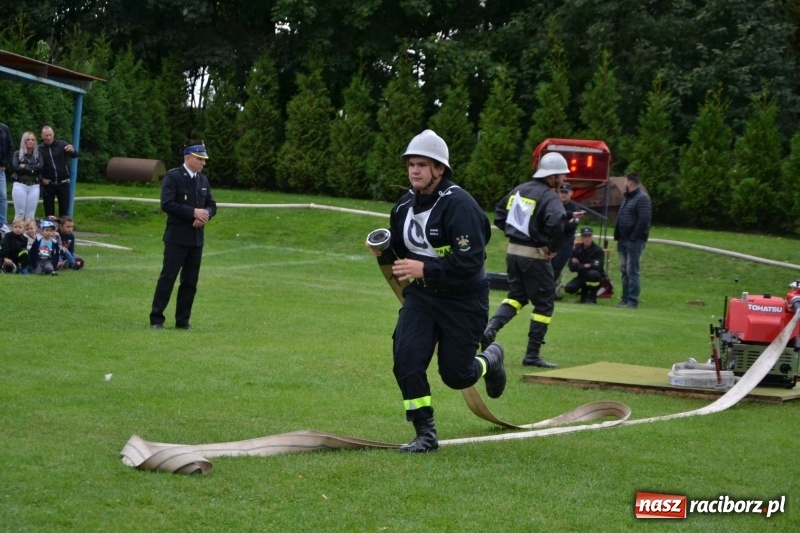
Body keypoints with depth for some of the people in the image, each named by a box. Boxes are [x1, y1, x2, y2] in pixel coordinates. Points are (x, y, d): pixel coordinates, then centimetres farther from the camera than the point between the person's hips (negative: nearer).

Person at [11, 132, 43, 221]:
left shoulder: (38, 155, 13)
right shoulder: (17, 153, 8)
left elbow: (40, 168, -4)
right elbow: (15, 167, -8)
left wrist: (25, 166, -8)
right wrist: (32, 169, -6)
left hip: (34, 186, 2)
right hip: (20, 185, -2)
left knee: (30, 215, -1)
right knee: (19, 213, -5)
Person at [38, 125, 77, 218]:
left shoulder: (62, 144, -2)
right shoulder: (39, 149, -2)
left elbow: (75, 155, -14)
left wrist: (72, 150, -36)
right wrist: (41, 178, -9)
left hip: (63, 182, 0)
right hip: (48, 184, 0)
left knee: (64, 210, 2)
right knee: (49, 211, 6)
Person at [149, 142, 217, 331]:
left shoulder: (203, 180, 14)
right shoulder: (173, 177, -7)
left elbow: (211, 205, 16)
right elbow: (167, 204, -18)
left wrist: (206, 213, -7)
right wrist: (193, 212, -21)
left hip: (196, 238, 7)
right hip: (177, 237, -7)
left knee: (190, 281, 7)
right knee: (168, 278, -5)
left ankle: (183, 320, 14)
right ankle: (156, 320, -1)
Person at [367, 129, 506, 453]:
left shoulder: (459, 205, -21)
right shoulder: (405, 206, 4)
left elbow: (471, 261, -27)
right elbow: (402, 250, 19)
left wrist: (424, 269, -32)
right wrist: (385, 251, -3)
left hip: (463, 300, -6)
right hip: (421, 294, 6)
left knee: (456, 375, 2)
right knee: (406, 359, -13)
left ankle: (491, 360, 38)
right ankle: (426, 435, -2)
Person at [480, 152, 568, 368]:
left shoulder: (519, 190, 9)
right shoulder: (549, 197, -14)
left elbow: (499, 215, 16)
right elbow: (556, 222, -32)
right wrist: (553, 247, -17)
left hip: (513, 251, 7)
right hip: (535, 255, -7)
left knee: (516, 295, 22)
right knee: (544, 303, 5)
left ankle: (491, 328, -2)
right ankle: (532, 355, 6)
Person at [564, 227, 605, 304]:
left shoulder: (598, 250, -16)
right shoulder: (577, 249, -3)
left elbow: (596, 267, -24)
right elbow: (572, 267, -7)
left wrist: (579, 266, -17)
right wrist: (584, 266, -20)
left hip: (597, 278, -4)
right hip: (582, 277, 4)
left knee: (592, 273, -39)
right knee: (569, 288, -22)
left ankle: (592, 297, -13)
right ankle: (585, 293, 12)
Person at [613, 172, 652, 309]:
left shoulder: (642, 198, -11)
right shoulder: (628, 198, 19)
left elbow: (644, 220, -19)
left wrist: (634, 237, -21)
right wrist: (618, 236, 11)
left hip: (634, 241, -10)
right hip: (624, 240, 10)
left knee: (632, 271, -9)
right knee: (624, 270, 12)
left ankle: (632, 301, -8)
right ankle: (625, 298, 17)